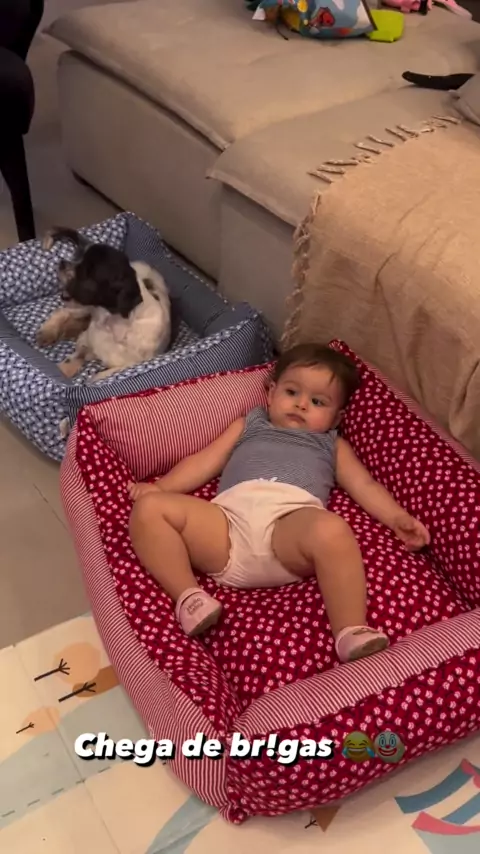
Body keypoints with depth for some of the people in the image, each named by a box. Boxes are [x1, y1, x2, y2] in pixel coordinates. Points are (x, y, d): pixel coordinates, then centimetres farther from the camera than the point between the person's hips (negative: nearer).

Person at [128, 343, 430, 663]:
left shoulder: (333, 445, 36)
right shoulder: (249, 425, 38)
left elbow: (365, 486, 24)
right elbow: (204, 462, 31)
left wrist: (398, 518, 4)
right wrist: (159, 487, 15)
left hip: (292, 524, -1)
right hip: (229, 522, 2)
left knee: (332, 530, -37)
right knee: (149, 508, -18)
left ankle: (351, 633, -39)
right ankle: (189, 596, -25)